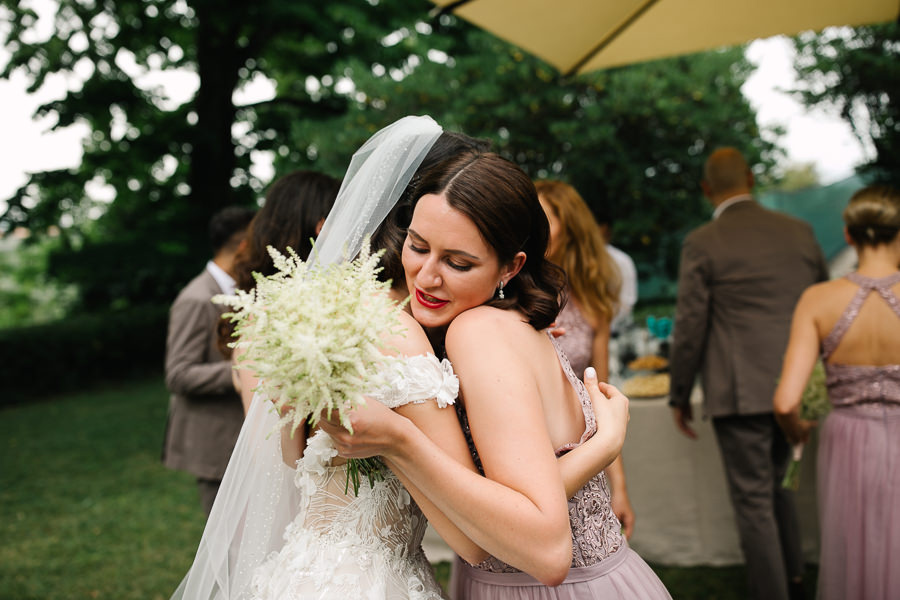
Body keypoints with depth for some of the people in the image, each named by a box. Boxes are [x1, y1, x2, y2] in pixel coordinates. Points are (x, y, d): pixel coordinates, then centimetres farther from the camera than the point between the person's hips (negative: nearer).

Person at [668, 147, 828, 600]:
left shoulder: (701, 244, -9)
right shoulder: (798, 231, 6)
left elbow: (690, 327, -9)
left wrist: (680, 396, 2)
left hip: (740, 391, -6)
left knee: (754, 502, 4)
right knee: (780, 484, 25)